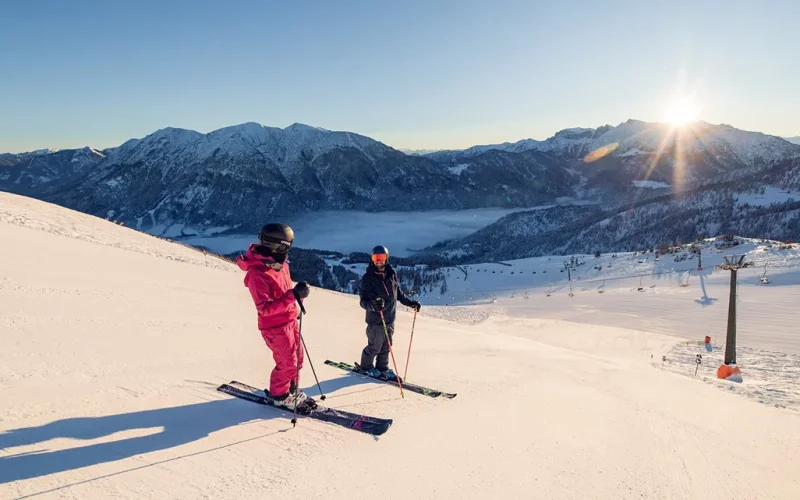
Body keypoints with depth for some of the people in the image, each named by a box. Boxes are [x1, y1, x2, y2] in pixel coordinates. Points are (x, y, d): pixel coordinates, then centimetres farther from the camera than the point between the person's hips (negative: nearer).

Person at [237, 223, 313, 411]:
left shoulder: (279, 264, -1)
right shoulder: (257, 274, -28)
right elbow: (264, 308, -31)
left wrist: (298, 293, 1)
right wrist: (293, 295, -36)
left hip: (290, 320, 8)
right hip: (275, 327, -8)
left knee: (297, 359, 17)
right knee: (288, 363, 4)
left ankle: (291, 390, 38)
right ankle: (278, 395, 28)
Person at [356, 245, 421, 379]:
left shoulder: (391, 274, 3)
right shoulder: (368, 278, -13)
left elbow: (398, 292, 18)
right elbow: (363, 301, -18)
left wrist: (410, 303, 17)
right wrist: (373, 305, -38)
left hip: (390, 318, 5)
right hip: (376, 320, -5)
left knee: (386, 347, 15)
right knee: (374, 347, 7)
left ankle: (382, 368, 33)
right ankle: (365, 367, 31)